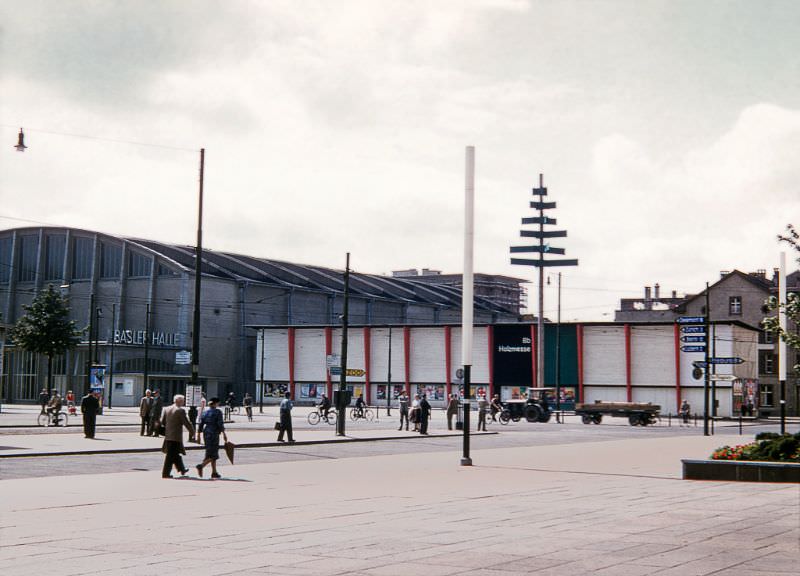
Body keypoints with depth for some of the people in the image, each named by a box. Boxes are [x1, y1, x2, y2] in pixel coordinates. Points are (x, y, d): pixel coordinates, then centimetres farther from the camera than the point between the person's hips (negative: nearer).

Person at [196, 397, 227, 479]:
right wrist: (224, 433, -9)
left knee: (212, 454, 14)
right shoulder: (218, 412, -8)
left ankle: (214, 472, 15)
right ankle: (201, 465, -24)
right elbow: (220, 423, -14)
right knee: (213, 455, -3)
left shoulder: (205, 412, 7)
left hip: (206, 433, 7)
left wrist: (199, 434, 13)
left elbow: (201, 424, 7)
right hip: (214, 433, -7)